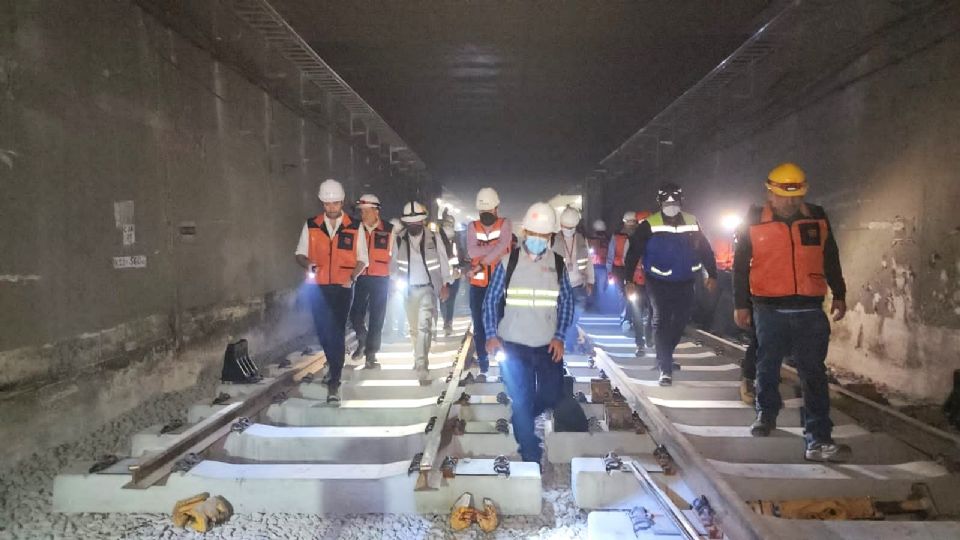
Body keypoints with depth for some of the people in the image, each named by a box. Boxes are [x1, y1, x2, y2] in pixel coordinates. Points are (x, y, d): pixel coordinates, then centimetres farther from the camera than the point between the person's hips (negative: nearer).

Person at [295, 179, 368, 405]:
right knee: (322, 329, 8)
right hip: (318, 286, 2)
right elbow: (300, 254, 10)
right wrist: (308, 264, -13)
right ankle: (334, 363, 39)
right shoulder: (311, 226, 5)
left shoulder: (354, 228, 2)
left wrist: (352, 277, -10)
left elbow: (362, 259, 8)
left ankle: (333, 382, -3)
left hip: (342, 287, -2)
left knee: (337, 332, -7)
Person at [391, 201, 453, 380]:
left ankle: (421, 364, -19)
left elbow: (444, 262, 1)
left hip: (428, 288, -3)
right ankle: (420, 357, 34)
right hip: (409, 290, 3)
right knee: (414, 328, 14)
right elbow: (394, 264, 9)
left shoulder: (434, 238, -4)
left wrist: (446, 284, -3)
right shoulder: (400, 240, 0)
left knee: (424, 325, -20)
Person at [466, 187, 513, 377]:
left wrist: (479, 266, -21)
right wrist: (494, 246, -20)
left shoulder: (505, 224, -2)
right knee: (479, 327, 7)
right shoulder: (473, 227, 4)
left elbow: (502, 248, -19)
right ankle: (483, 367, 19)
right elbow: (471, 252, -12)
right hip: (478, 284, 3)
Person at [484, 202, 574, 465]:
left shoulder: (557, 263, 0)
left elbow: (567, 301, 6)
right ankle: (531, 455, 19)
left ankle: (520, 420, 40)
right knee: (521, 400, 3)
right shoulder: (508, 262, -5)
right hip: (513, 345, -2)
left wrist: (559, 336, -3)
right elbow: (491, 299, 0)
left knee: (552, 395, 10)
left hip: (548, 346, 2)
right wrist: (491, 335, -9)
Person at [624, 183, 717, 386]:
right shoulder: (650, 225, -10)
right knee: (661, 322, -8)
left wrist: (712, 275, 10)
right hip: (658, 283, -4)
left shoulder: (692, 223, 1)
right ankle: (665, 369, -5)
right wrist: (629, 280, -10)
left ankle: (665, 357, 34)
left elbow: (705, 250, 11)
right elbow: (633, 253, -8)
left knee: (681, 320, 12)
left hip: (685, 283, 4)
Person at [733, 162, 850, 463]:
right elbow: (740, 266, 2)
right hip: (769, 311, -1)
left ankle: (818, 441, -1)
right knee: (767, 368, 13)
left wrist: (839, 295, 15)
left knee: (814, 375, -2)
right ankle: (766, 415, 37)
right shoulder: (754, 223, -2)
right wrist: (741, 305, 1)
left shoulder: (818, 218, 6)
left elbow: (831, 260, 15)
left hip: (810, 312, 1)